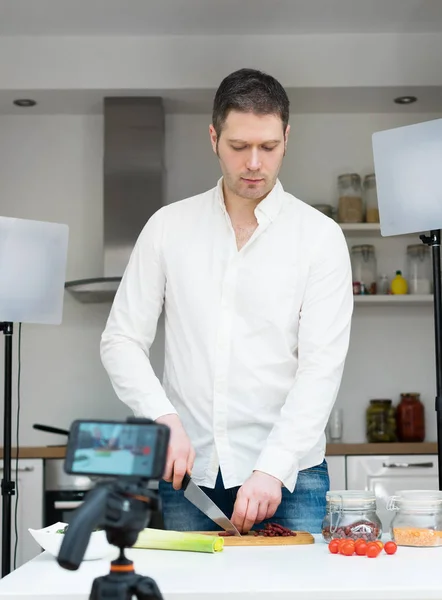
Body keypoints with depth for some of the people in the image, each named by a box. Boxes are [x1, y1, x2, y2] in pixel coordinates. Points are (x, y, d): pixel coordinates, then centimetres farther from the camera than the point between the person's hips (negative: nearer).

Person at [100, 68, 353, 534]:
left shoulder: (320, 237, -1)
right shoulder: (168, 226, 6)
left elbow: (321, 365, -8)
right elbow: (121, 340, 5)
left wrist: (272, 468, -18)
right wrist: (163, 419, -12)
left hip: (287, 476, -1)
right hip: (188, 472, 2)